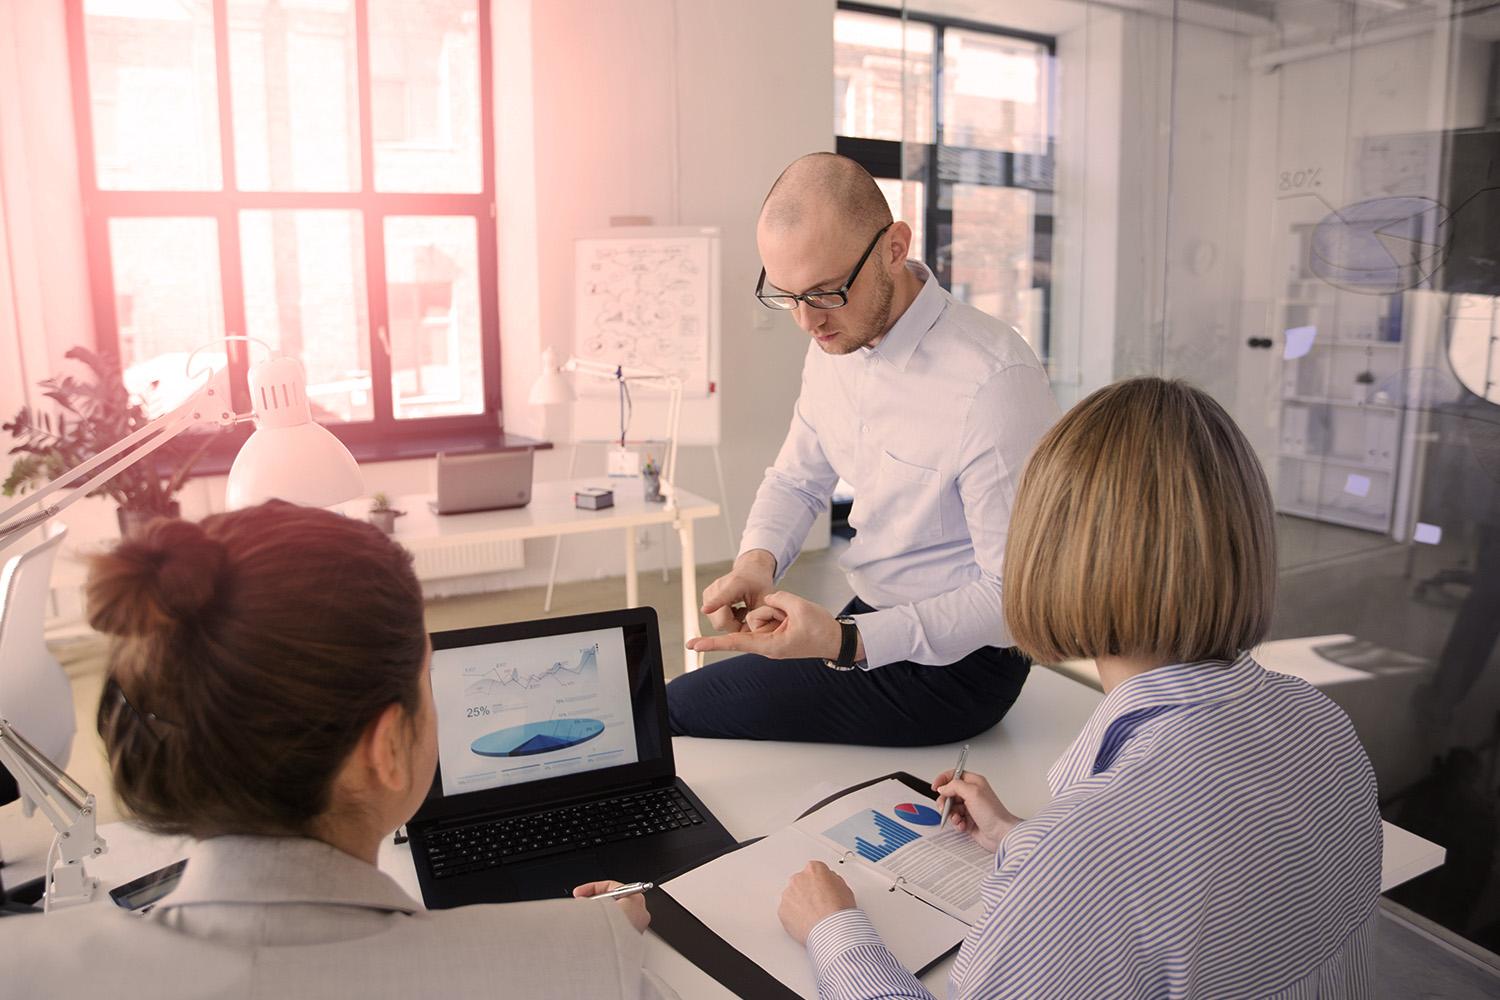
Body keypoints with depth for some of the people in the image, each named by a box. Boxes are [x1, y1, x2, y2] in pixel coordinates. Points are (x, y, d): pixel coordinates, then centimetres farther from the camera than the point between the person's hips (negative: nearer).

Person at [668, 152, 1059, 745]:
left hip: (954, 658, -7)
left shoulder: (994, 380, -27)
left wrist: (845, 641, -33)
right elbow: (796, 480, 11)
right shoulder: (837, 339, -1)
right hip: (872, 619, 8)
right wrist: (755, 562, -11)